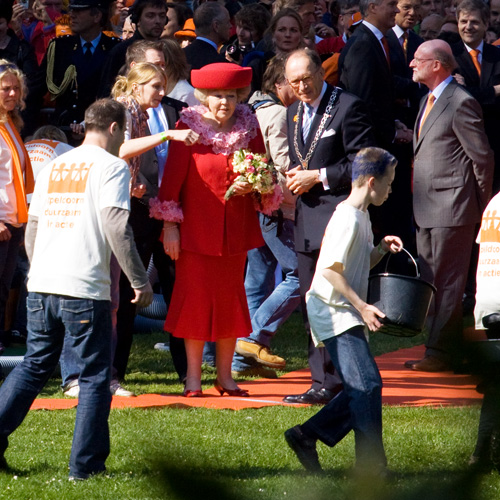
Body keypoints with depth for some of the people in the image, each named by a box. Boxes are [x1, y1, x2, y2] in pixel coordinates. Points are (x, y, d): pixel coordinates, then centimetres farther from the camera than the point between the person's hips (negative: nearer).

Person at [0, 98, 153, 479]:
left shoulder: (54, 167, 16)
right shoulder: (111, 166, -4)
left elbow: (31, 228, 19)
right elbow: (115, 228, -14)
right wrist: (140, 281, -11)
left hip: (40, 287, 6)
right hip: (85, 290, -6)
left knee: (35, 366, 18)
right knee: (95, 376, 3)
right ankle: (86, 465, 3)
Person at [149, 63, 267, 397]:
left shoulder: (248, 126, 4)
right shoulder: (189, 126, -6)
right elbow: (172, 177, -5)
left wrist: (252, 184, -9)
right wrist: (169, 225, -8)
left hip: (236, 229, 4)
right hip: (197, 229, -3)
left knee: (231, 300, 7)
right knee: (196, 298, -2)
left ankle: (225, 376, 17)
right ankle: (193, 379, 5)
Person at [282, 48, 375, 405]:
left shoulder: (348, 107, -8)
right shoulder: (294, 112, 17)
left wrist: (319, 176, -15)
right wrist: (293, 177, 5)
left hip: (338, 215, -8)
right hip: (307, 221, 8)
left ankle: (335, 384, -9)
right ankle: (323, 383, 14)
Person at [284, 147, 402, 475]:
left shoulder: (363, 217, 16)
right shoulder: (347, 218, -16)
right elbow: (330, 268, -22)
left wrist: (381, 249, 7)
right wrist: (362, 306, -23)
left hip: (349, 316, 10)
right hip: (334, 313, -10)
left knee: (360, 389, 9)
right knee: (368, 384, -15)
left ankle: (306, 436, 20)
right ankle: (371, 467, -15)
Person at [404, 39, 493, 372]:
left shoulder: (461, 103, -13)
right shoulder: (429, 101, 17)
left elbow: (483, 157, -11)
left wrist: (479, 205, -5)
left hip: (452, 207, -10)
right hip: (427, 208, 10)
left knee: (447, 282, -7)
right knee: (429, 280, 12)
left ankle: (442, 351, -4)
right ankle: (439, 347, 19)